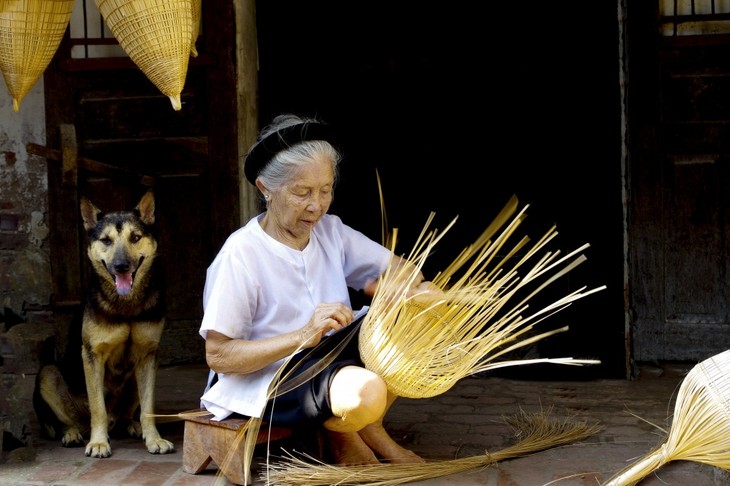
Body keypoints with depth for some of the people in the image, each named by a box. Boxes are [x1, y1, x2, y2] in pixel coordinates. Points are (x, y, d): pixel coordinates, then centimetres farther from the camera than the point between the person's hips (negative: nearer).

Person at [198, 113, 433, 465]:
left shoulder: (330, 230, 2)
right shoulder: (241, 253, -18)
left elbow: (400, 270, 3)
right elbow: (217, 356, -19)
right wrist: (302, 336, -29)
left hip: (330, 355, 7)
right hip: (269, 378, -7)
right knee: (365, 393, -36)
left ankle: (368, 431, 6)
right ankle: (341, 435, 3)